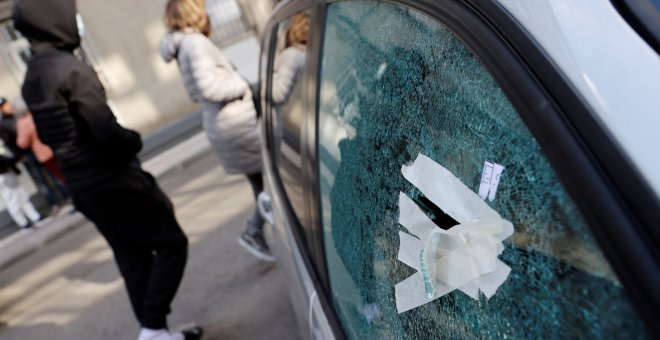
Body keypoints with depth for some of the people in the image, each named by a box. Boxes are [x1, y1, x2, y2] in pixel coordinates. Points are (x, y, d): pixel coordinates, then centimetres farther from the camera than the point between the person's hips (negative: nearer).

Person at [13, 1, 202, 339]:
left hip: (81, 185, 8)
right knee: (171, 243, 4)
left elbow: (54, 135, 17)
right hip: (112, 179, -8)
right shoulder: (71, 69, -18)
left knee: (132, 259, 16)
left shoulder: (32, 77, 10)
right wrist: (134, 141, -4)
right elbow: (106, 131, -22)